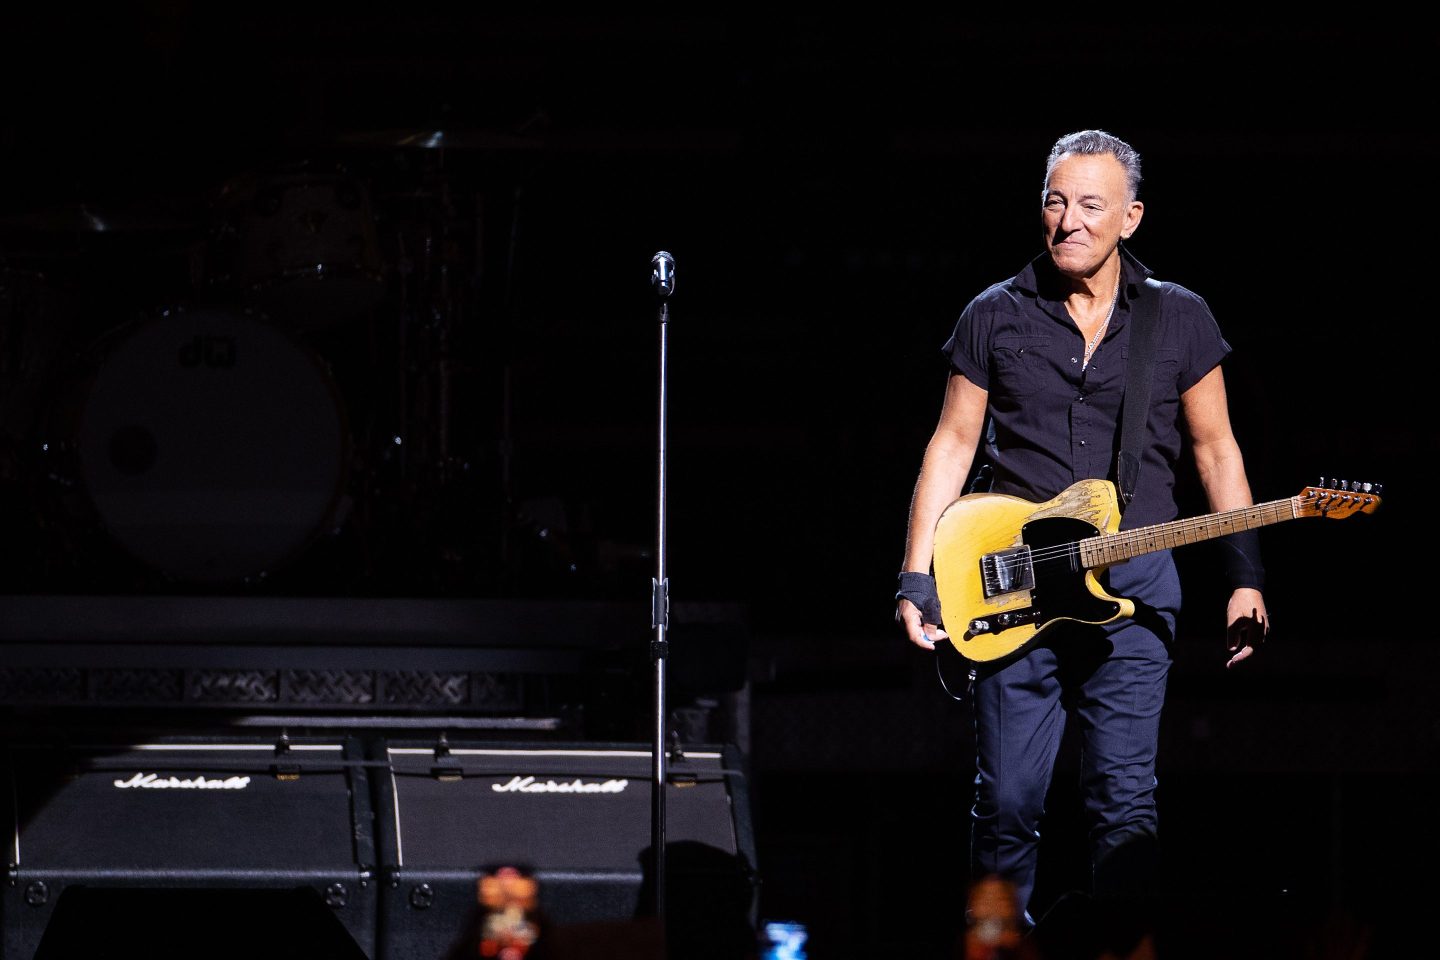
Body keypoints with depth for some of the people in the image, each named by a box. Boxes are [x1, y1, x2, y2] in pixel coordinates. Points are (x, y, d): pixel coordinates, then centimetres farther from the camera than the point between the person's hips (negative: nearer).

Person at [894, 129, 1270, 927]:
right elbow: (952, 444, 8)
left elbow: (1215, 449, 10)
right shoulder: (995, 318, 5)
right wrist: (917, 579, 1)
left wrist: (1246, 579, 3)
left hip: (1133, 586, 0)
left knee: (1125, 801, -5)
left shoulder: (1180, 320, 6)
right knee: (1007, 801, 0)